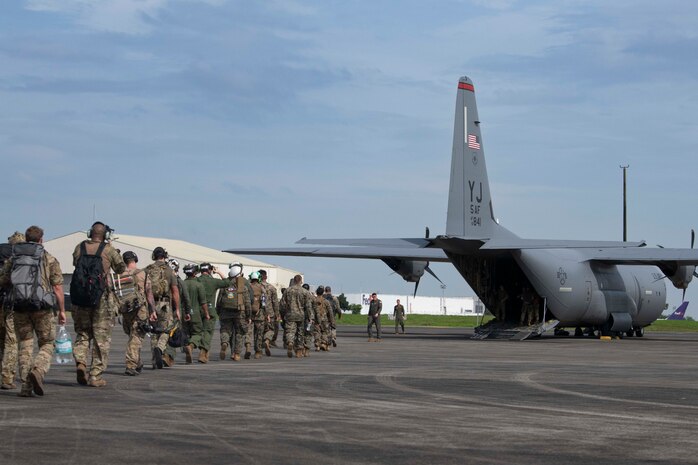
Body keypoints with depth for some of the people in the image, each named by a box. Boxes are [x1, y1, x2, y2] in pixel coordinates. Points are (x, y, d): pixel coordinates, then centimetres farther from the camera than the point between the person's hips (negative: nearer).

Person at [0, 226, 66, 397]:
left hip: (19, 307, 3)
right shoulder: (50, 260, 1)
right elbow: (57, 287, -4)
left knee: (25, 346, 10)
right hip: (42, 308, -3)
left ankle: (25, 386, 4)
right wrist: (62, 310, 2)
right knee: (47, 345, 8)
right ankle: (37, 371, -19)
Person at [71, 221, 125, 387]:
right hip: (102, 299, -2)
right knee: (101, 337, 5)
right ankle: (95, 375, 3)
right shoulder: (108, 250, -4)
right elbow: (121, 268, 9)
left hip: (79, 298, 3)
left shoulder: (79, 248, 3)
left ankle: (80, 361, -7)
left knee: (82, 333, 17)